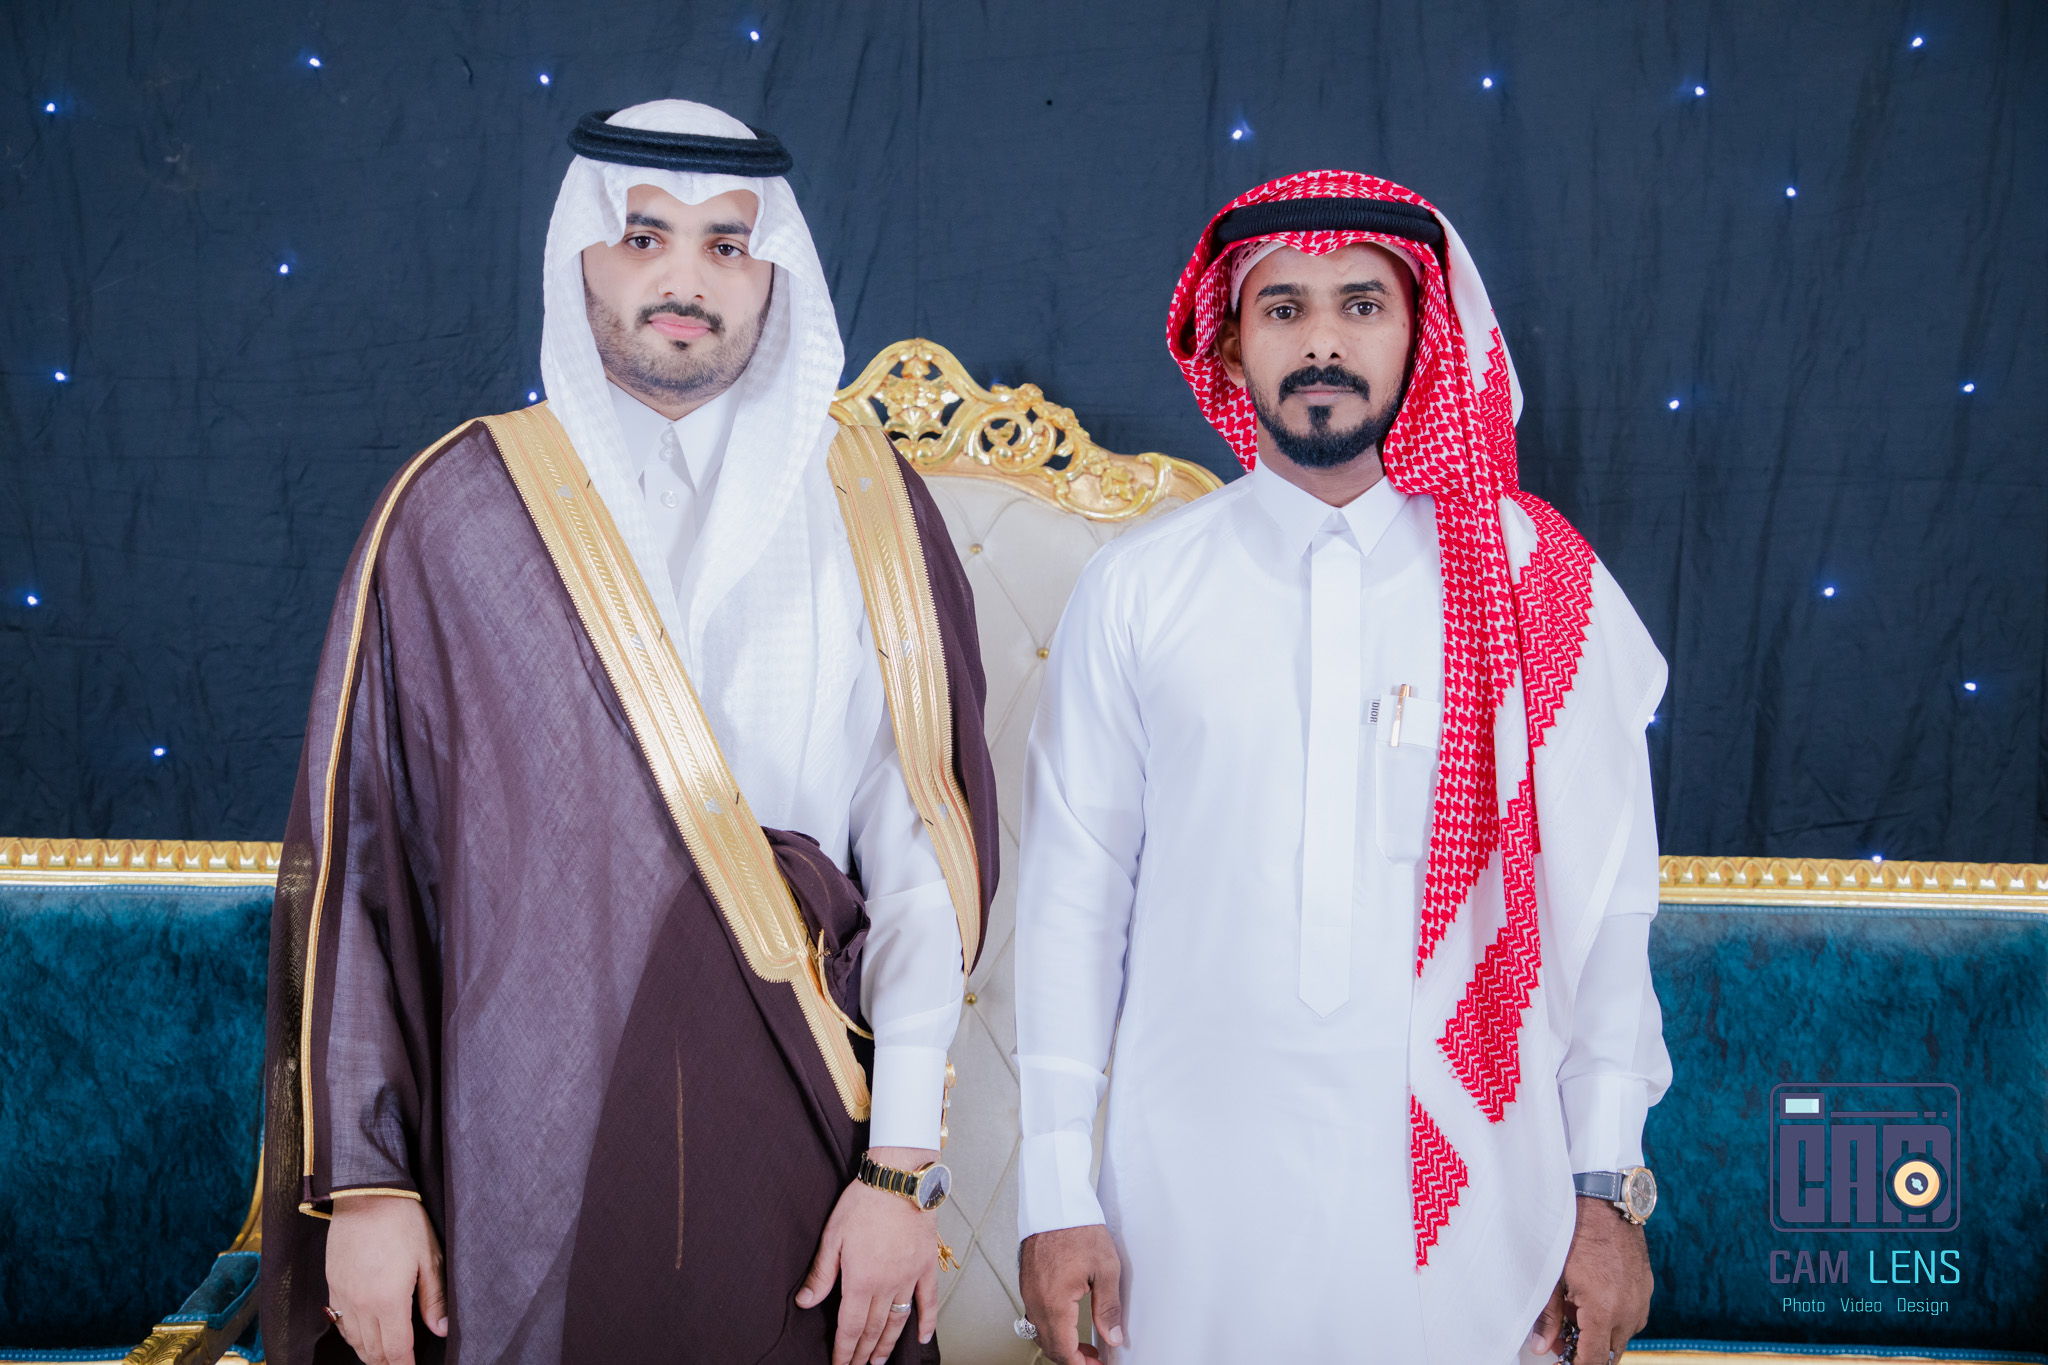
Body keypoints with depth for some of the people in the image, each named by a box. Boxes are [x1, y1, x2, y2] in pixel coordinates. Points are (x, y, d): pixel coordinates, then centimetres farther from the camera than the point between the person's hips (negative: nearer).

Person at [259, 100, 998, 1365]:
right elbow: (354, 851, 0)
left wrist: (903, 1164, -9)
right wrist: (362, 1178, -3)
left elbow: (924, 841, -3)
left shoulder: (866, 504, 1)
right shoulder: (457, 510, 0)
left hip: (804, 1139, 1)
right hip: (535, 1147, 0)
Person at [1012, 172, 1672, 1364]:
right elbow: (1074, 887, 0)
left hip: (1466, 1191, 0)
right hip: (1195, 1188, 0)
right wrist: (1057, 1191, -1)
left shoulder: (1540, 584, -1)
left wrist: (1610, 1186, 1)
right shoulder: (1137, 590, -1)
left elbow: (1603, 893, 1)